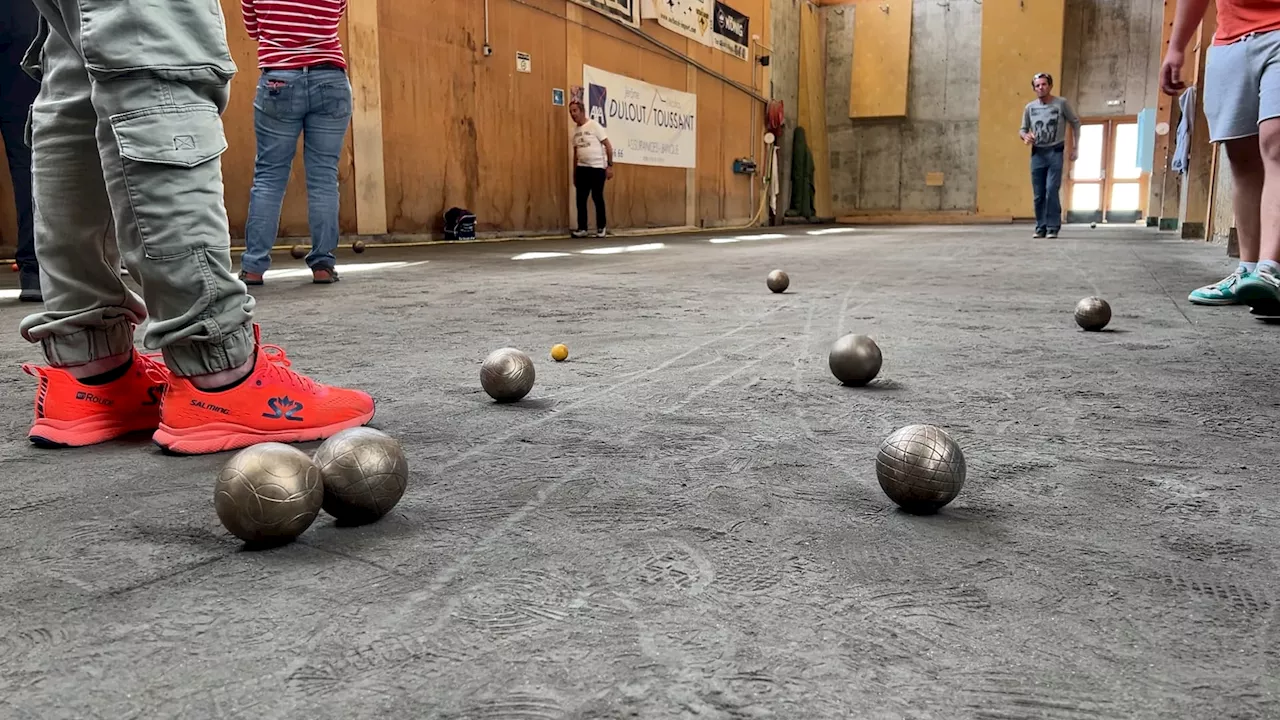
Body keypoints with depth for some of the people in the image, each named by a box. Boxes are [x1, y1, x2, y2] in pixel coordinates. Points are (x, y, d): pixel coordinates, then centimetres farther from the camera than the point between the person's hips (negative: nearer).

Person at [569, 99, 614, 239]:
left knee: (597, 197, 0)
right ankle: (582, 228, 9)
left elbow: (608, 145, -8)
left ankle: (601, 227, 11)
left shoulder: (594, 125, -8)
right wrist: (574, 173, 16)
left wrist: (610, 166, -14)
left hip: (597, 168, -5)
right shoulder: (575, 129, 10)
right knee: (581, 198, 2)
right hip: (582, 168, 5)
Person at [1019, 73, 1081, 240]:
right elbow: (1023, 129, 12)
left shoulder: (1061, 103, -3)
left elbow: (1075, 123, 6)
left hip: (1055, 152, -3)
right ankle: (1041, 227, 12)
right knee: (1038, 194, 3)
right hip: (1037, 153, 3)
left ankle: (1053, 228, -9)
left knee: (1052, 190, -13)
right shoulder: (1030, 107, 4)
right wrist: (1025, 136, -13)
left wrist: (1075, 148, 2)